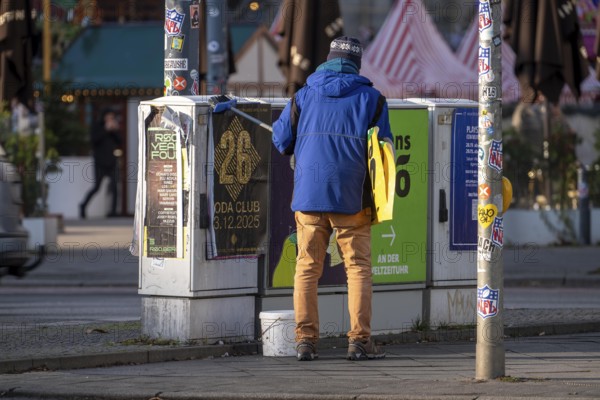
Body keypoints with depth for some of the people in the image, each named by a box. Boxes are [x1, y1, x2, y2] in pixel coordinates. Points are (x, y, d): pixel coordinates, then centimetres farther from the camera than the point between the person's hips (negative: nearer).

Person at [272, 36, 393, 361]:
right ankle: (359, 340, -1)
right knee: (358, 267, 4)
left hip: (308, 196, 1)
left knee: (307, 268, 6)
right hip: (352, 198, -1)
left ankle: (305, 339, 0)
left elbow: (281, 141, 10)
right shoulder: (371, 98, 4)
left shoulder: (302, 96, 7)